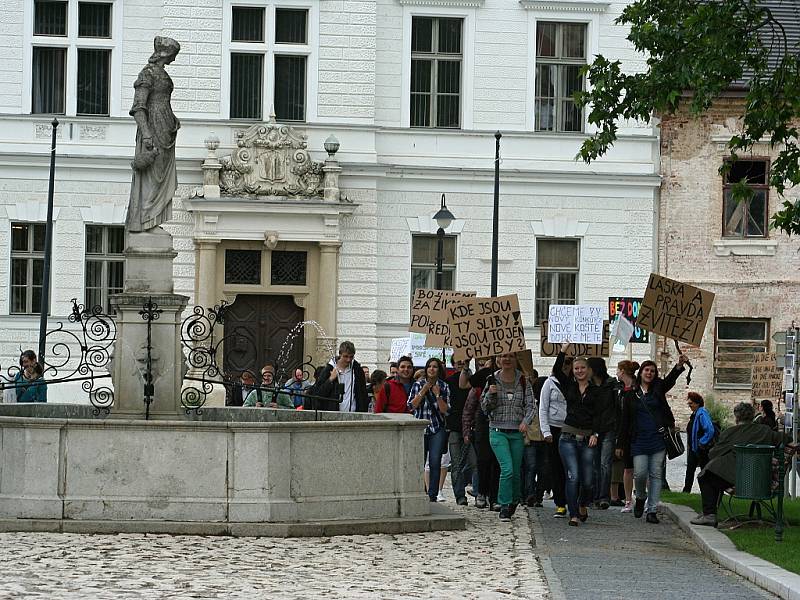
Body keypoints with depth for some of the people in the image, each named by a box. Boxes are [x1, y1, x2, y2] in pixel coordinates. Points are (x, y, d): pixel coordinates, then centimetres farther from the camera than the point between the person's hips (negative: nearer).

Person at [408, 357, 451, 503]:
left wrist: (438, 395, -11)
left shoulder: (443, 386, 5)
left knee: (435, 462, -7)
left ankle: (433, 495, -3)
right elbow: (411, 406, -1)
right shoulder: (418, 385, 7)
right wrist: (423, 391, -9)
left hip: (437, 429, 0)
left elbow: (445, 410, 0)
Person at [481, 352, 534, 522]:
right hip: (498, 431, -2)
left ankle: (514, 500, 30)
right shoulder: (493, 381, 3)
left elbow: (530, 405, 2)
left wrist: (526, 421, -16)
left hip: (517, 433, 2)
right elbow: (485, 407, 5)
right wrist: (490, 394, -15)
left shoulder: (523, 382, 4)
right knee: (507, 468, -17)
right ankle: (504, 508, -10)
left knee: (516, 471, 6)